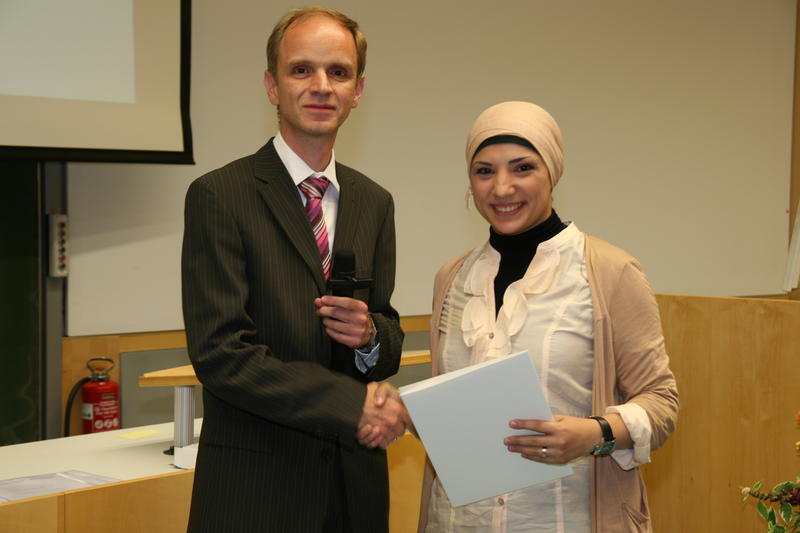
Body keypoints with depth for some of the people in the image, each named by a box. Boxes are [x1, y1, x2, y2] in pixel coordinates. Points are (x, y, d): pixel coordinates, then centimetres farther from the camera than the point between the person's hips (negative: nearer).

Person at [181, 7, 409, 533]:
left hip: (356, 483, 5)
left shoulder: (375, 203, 9)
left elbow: (390, 344, 13)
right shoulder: (219, 196, -9)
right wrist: (352, 403, -19)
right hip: (257, 487, -5)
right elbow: (219, 352, -16)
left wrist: (371, 334, -11)